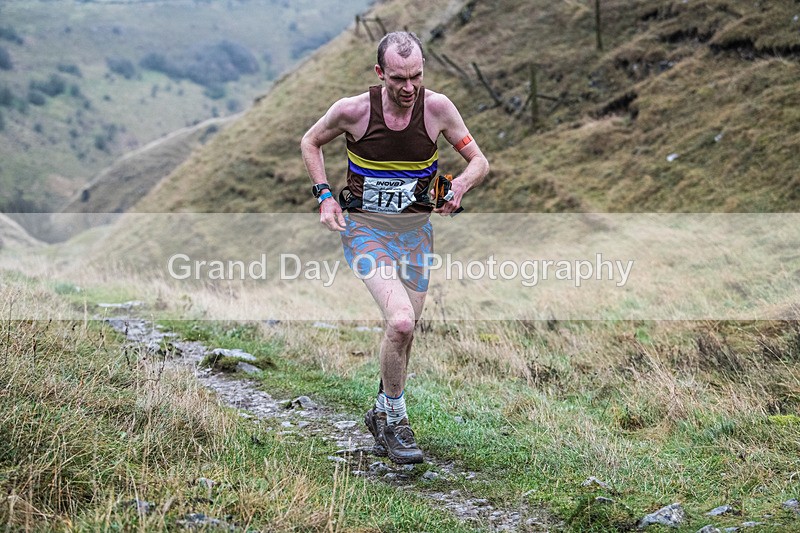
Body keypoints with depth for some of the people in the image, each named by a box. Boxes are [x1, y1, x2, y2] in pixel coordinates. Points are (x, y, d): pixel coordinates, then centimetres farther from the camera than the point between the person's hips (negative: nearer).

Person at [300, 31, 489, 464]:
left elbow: (479, 162, -3)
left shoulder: (437, 108, -12)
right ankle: (395, 421, -3)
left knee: (404, 330, 12)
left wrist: (458, 188, -24)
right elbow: (310, 142, 4)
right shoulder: (353, 110, -16)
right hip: (364, 228, -3)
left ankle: (382, 413, 38)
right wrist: (324, 195, -7)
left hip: (415, 229, 3)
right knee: (401, 320, -23)